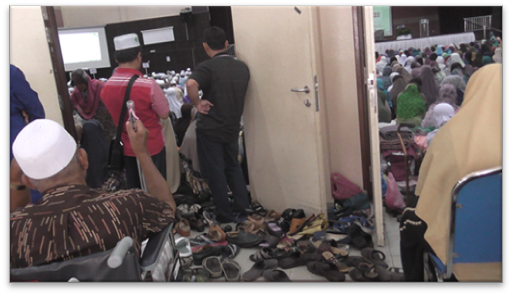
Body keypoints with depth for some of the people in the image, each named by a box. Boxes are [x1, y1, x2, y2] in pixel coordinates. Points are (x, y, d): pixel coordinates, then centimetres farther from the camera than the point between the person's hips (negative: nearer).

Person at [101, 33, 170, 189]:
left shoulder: (105, 87, -5)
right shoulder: (148, 85, -22)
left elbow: (114, 115, 7)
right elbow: (164, 114, -11)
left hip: (126, 148, 5)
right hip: (152, 148, -5)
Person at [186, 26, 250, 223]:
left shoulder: (207, 67, -14)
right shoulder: (242, 67, 5)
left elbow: (191, 84, -33)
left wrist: (198, 104, -19)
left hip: (210, 129, -5)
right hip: (233, 127, 6)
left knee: (215, 172, 6)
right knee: (233, 167, 21)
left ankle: (225, 215, 13)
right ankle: (242, 208, 25)